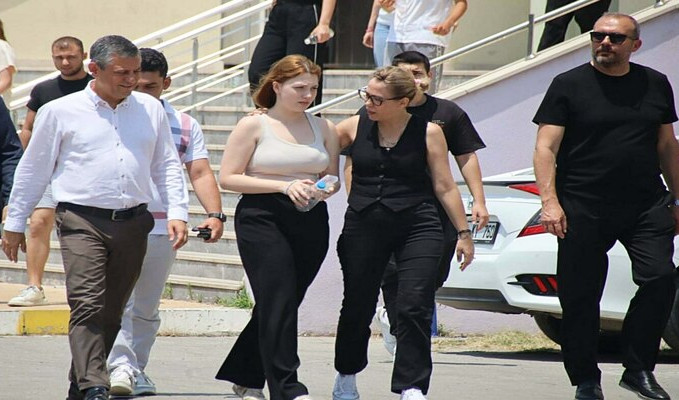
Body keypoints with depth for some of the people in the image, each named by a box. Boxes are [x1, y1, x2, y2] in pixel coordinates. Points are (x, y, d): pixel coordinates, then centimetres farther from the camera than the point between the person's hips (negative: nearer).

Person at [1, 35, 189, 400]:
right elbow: (32, 171, 9)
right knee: (87, 305, -17)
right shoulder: (60, 112, 3)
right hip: (82, 222, -4)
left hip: (133, 222, 4)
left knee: (111, 312, 8)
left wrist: (177, 213, 4)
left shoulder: (151, 110, 11)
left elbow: (167, 165, 17)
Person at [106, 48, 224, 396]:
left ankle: (137, 370, 21)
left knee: (146, 309, 11)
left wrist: (214, 213, -9)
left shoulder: (184, 126, 11)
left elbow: (200, 174, 6)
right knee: (117, 301, -15)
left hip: (162, 230, 3)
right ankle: (121, 366, -22)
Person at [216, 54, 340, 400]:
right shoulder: (254, 126, -1)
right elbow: (228, 178, -6)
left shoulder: (323, 128, 13)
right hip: (263, 219, -5)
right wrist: (283, 186, -15)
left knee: (281, 304, 9)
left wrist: (326, 188, -7)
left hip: (311, 223, 5)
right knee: (278, 303, -12)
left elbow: (333, 178, 19)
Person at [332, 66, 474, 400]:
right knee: (357, 306, 11)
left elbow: (445, 187, 3)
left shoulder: (427, 132, -1)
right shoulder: (355, 127, 4)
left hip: (417, 228, -2)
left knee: (415, 308, -11)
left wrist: (464, 233, 2)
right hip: (363, 228, 2)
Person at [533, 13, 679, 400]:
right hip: (583, 209, -2)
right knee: (580, 297, 0)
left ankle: (638, 369, -2)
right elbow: (546, 148, -2)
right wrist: (550, 201, -13)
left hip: (647, 207, 2)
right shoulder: (569, 85, 2)